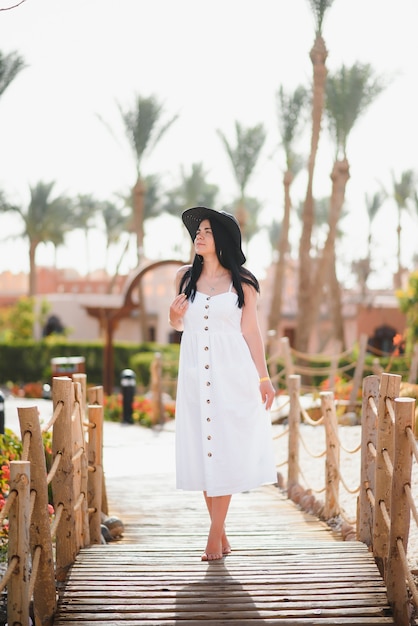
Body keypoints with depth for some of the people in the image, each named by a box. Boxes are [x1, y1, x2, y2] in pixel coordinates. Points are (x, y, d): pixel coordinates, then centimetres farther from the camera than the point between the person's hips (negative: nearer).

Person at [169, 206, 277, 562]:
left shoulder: (241, 282, 0)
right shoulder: (185, 277, 9)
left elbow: (251, 330, 2)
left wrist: (263, 377, -1)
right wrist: (174, 315, -4)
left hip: (231, 372, -3)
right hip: (195, 372, 3)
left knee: (226, 451, -3)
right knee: (203, 451, 4)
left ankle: (215, 536, 2)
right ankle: (221, 535, 13)